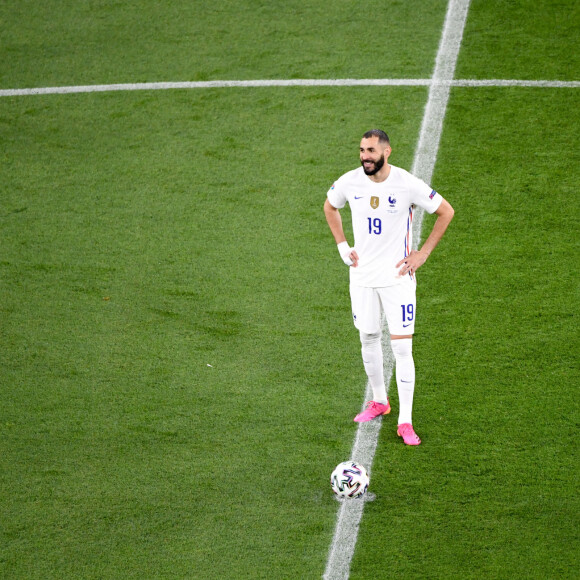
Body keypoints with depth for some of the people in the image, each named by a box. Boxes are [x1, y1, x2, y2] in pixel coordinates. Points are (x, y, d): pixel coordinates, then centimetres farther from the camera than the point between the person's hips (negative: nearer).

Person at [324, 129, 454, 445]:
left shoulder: (408, 184, -15)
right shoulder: (349, 182, -5)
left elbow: (446, 211, -2)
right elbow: (329, 207, 18)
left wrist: (423, 253, -5)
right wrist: (342, 246, 8)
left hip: (398, 277, -4)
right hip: (362, 275, 4)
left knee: (402, 348, -6)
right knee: (368, 339, 14)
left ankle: (405, 421, 0)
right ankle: (379, 401, 36)